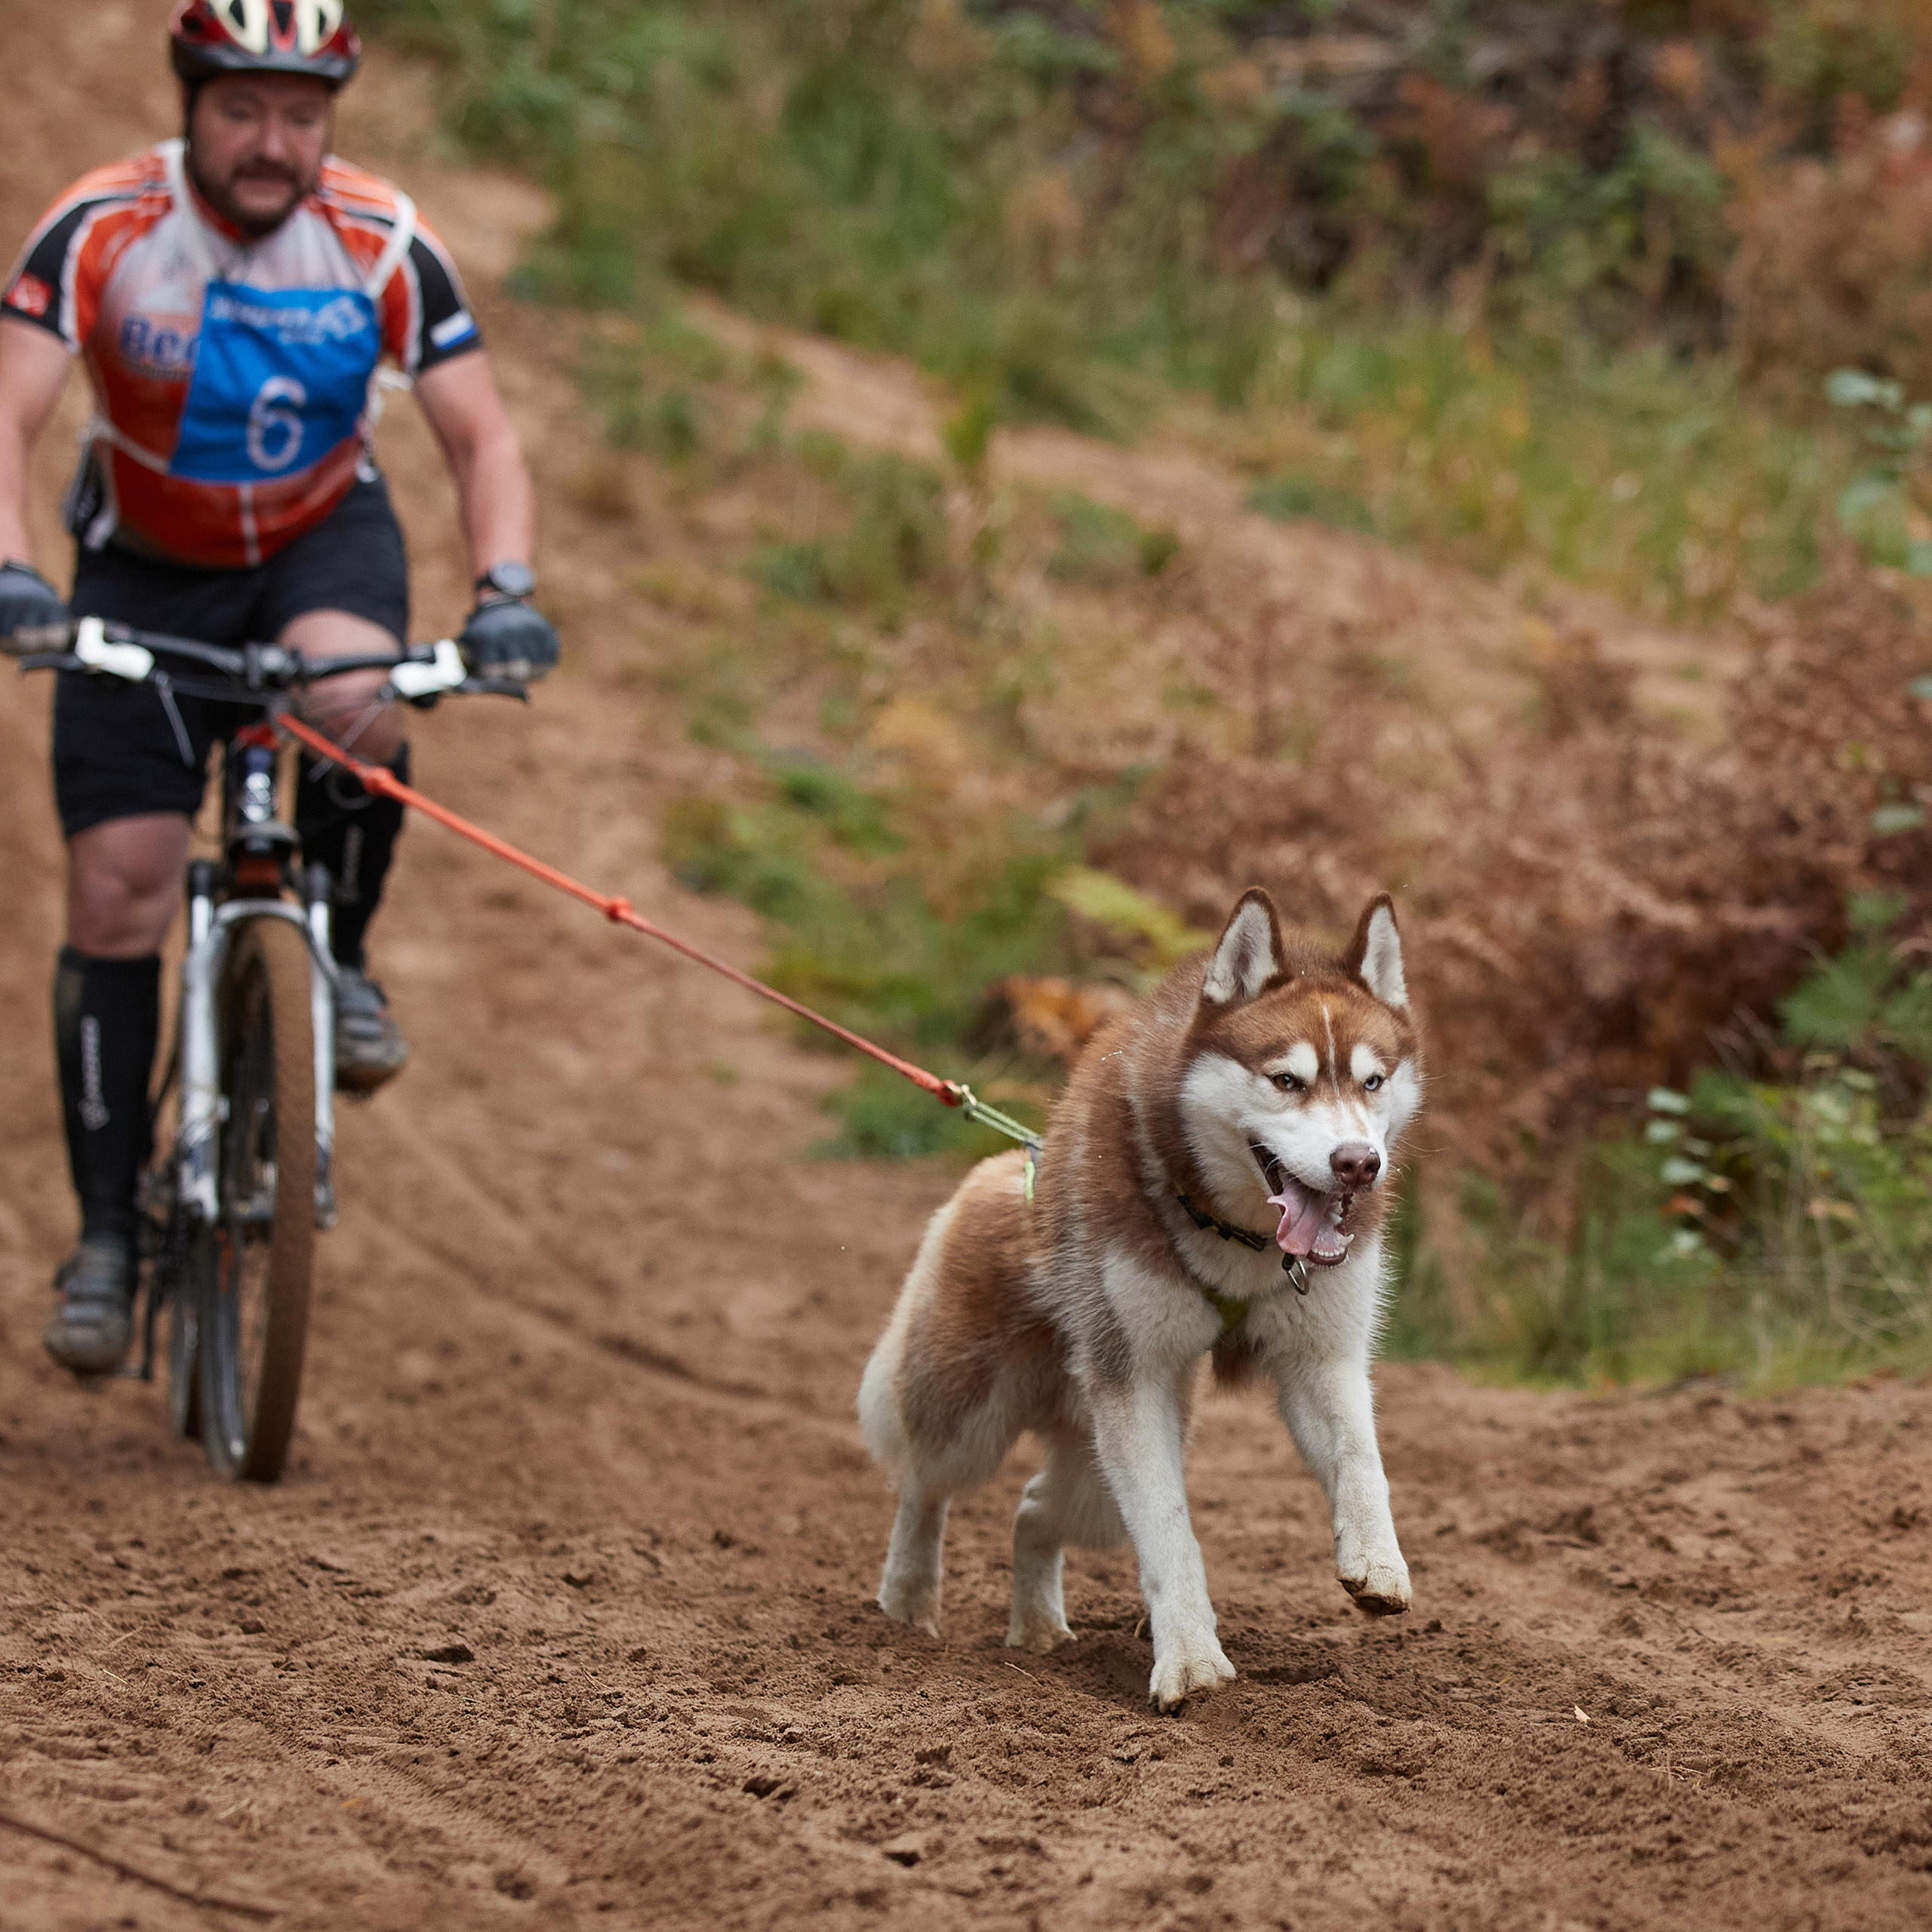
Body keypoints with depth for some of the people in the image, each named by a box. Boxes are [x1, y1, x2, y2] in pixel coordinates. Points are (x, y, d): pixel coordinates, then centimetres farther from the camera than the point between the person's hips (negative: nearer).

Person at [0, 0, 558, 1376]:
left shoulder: (382, 242, -19)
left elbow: (483, 437, -18)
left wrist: (506, 589, -36)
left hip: (323, 536, 0)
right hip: (147, 566, 0)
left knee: (357, 709, -35)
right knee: (117, 892, -7)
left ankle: (340, 962, -6)